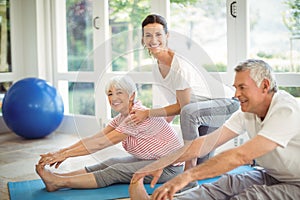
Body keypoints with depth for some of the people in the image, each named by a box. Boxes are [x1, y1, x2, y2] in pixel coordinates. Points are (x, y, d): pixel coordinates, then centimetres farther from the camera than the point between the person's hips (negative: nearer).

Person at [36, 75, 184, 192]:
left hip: (169, 166, -8)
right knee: (110, 163, -12)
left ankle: (59, 182, -25)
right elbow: (95, 138, -2)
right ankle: (57, 178, -20)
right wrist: (64, 151, -12)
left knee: (114, 172, -22)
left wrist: (65, 154, -23)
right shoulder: (123, 116, 4)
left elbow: (101, 143, -25)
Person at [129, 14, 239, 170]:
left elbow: (183, 107, -20)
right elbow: (176, 105, 7)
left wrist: (148, 113, -19)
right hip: (206, 110, 9)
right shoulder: (156, 70, -1)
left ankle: (190, 169, -25)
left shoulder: (180, 67, -28)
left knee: (189, 111, -38)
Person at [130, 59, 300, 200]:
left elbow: (241, 156, -36)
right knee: (225, 184, -16)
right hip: (272, 176, 6)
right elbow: (207, 142, -8)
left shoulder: (286, 111, -28)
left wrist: (188, 175, -40)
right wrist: (161, 164, -16)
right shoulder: (247, 112, -2)